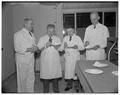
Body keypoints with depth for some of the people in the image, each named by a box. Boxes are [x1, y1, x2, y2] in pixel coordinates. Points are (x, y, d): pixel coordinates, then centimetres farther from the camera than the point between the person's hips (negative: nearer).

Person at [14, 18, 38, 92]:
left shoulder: (32, 34, 13)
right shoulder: (18, 34, -7)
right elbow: (17, 48, -13)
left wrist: (35, 48, -4)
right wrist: (28, 49, -22)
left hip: (31, 58, 6)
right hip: (22, 59, -6)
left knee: (31, 78, 11)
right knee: (23, 78, 4)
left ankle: (30, 91, 26)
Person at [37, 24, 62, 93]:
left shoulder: (57, 38, 7)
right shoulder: (42, 39, 5)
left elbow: (59, 48, -6)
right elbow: (39, 49, 0)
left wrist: (52, 44, -20)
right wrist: (45, 46, -15)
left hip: (55, 60, 1)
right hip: (45, 60, 0)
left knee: (55, 74, 6)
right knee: (45, 75, 3)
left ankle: (56, 89, 23)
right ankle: (46, 90, 20)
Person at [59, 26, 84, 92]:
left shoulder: (77, 38, 1)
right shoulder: (65, 38, 8)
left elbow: (82, 47, -4)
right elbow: (61, 48, 8)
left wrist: (77, 47, -20)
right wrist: (64, 47, -13)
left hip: (75, 56, -2)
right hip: (68, 56, 3)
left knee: (75, 70, 1)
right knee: (68, 70, 7)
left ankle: (77, 85, 18)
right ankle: (69, 85, 24)